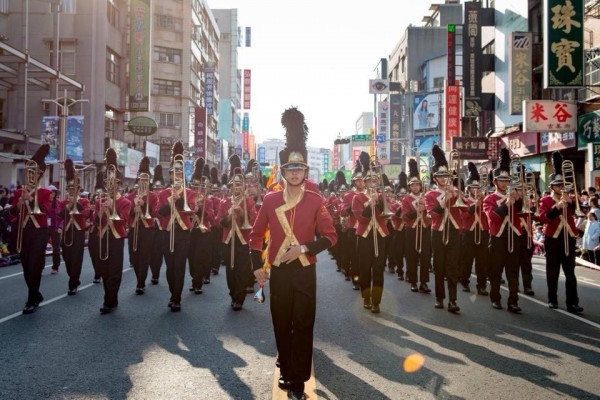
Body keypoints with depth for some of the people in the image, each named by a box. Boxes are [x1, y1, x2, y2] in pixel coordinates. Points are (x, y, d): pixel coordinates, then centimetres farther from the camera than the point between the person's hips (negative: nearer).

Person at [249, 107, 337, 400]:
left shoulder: (315, 201, -4)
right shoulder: (270, 200, 1)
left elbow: (331, 236, -4)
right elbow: (256, 235, 8)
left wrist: (303, 248, -17)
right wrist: (257, 267, 4)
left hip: (305, 271, -2)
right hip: (278, 271, 2)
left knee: (303, 326, 3)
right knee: (281, 325, 12)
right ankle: (286, 371, 32)